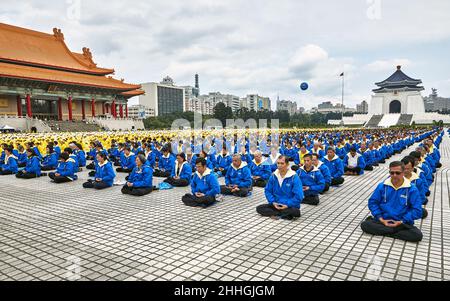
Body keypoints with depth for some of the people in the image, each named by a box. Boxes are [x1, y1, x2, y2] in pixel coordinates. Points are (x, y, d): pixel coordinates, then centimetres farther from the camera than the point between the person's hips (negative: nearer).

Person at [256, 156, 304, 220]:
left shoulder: (294, 177, -13)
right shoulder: (273, 176, 1)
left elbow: (298, 196, -16)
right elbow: (267, 191, 7)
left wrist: (287, 205, -19)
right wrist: (273, 202, -7)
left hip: (290, 206, -5)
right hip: (276, 205, 5)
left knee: (295, 212, -36)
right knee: (259, 208, -15)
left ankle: (276, 215, -15)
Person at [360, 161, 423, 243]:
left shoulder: (412, 189, -6)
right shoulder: (382, 186, -1)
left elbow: (417, 211, -6)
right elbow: (372, 202, 3)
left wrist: (401, 222, -12)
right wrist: (381, 219, -8)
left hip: (403, 223, -1)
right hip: (383, 221, 2)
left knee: (417, 235, -28)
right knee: (365, 225, -23)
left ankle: (386, 232, -13)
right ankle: (398, 230, -15)